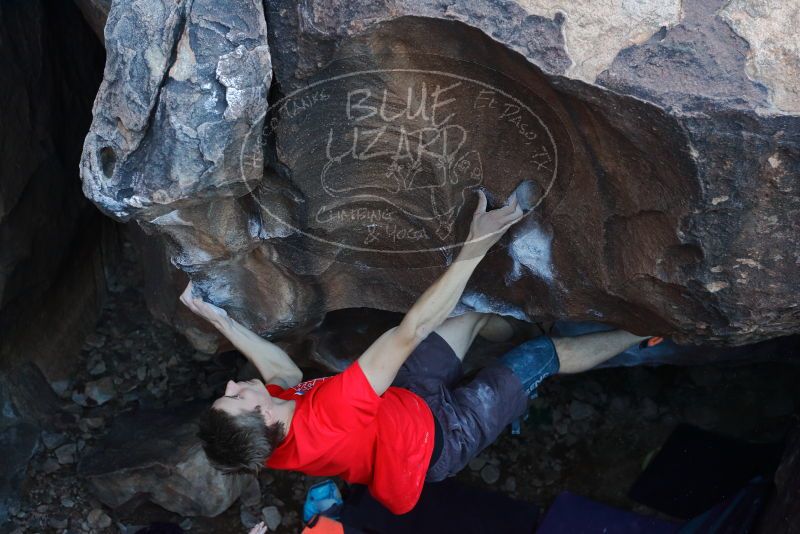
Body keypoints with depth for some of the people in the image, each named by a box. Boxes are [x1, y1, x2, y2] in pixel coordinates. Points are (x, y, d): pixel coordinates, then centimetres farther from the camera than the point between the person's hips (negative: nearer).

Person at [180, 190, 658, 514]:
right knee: (551, 352, 3)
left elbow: (286, 374, -3)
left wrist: (219, 320, -9)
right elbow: (411, 331, -46)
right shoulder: (330, 410, -46)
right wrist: (475, 247, -42)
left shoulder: (268, 446, -22)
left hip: (400, 407, 7)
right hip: (442, 436, -7)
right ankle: (638, 336, 31)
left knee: (474, 314, 15)